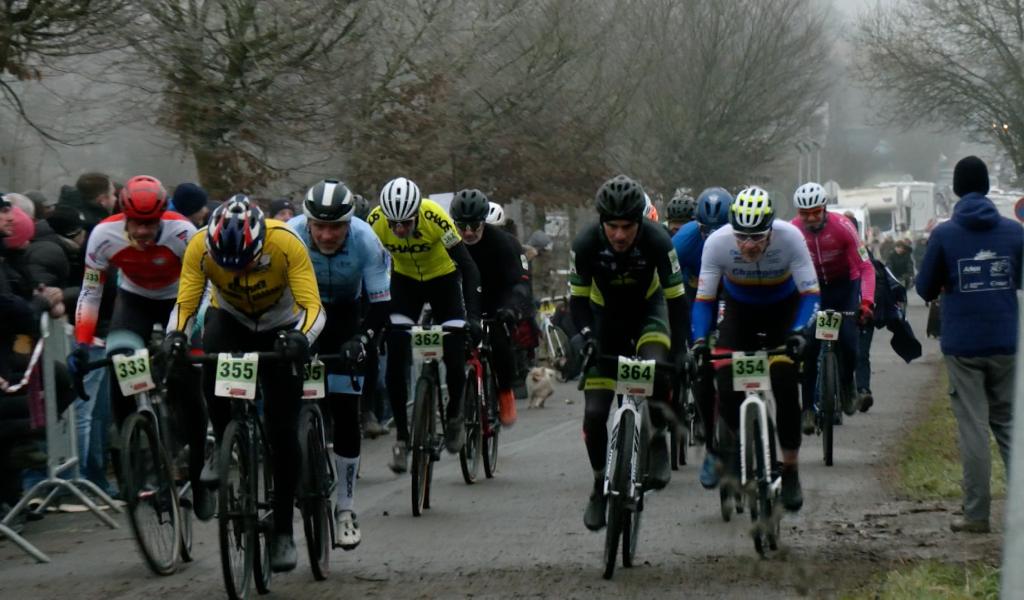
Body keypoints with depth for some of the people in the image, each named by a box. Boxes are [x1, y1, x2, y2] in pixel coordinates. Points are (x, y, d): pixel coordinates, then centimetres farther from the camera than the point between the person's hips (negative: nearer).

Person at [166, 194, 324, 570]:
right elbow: (185, 303, -26)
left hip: (280, 328, -1)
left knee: (283, 432, -7)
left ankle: (283, 531, 5)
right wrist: (175, 335, -47)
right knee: (212, 363, -35)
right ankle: (223, 446, -9)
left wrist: (301, 337, -55)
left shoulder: (286, 243, -34)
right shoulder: (200, 246, -29)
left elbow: (313, 307, -35)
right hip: (230, 318, 1)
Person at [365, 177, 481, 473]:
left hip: (443, 279, -2)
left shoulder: (435, 217, -33)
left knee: (455, 356, -11)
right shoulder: (375, 221, -28)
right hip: (404, 280, 2)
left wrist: (473, 316, -36)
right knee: (396, 358, -12)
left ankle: (454, 415, 18)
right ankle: (402, 437, -2)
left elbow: (467, 266, -29)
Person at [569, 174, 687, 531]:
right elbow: (578, 298, -15)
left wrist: (680, 351, -29)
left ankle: (657, 443, -12)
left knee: (657, 368, -35)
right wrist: (586, 337, -32)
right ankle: (600, 487, 14)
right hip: (606, 315, 1)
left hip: (648, 309, -1)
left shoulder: (657, 241, -29)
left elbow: (675, 297, -22)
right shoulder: (586, 244, -26)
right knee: (595, 412, -6)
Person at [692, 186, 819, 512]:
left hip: (783, 308, -1)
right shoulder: (717, 242, -28)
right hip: (739, 309, 1)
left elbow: (810, 293, -25)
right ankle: (735, 438, 15)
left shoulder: (790, 238, -30)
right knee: (726, 385, -17)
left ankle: (791, 471, -2)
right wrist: (699, 339, -36)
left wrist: (799, 332, -41)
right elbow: (704, 298, -21)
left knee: (785, 385, -15)